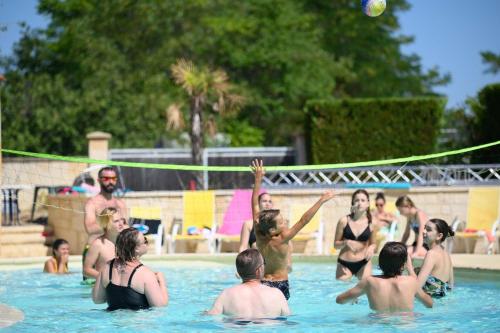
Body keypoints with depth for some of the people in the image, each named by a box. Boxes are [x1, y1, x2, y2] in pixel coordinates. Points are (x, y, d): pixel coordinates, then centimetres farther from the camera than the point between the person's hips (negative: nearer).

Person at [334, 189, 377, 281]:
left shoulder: (371, 224, -1)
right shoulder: (344, 221, -4)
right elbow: (336, 244, 3)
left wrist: (371, 248, -11)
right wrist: (345, 242, -18)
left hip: (363, 263, 1)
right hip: (344, 263, 0)